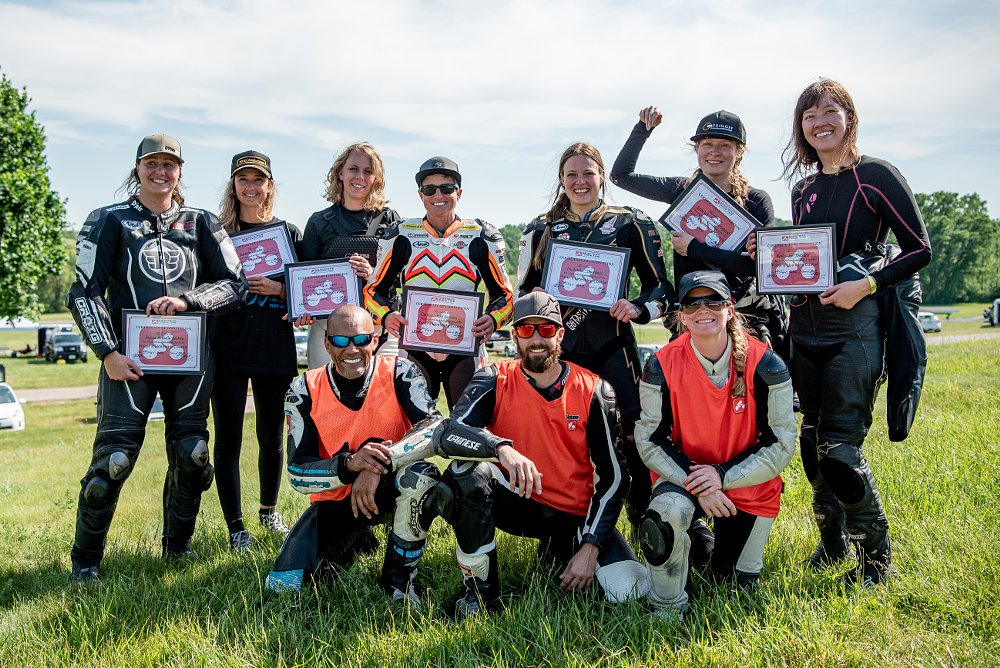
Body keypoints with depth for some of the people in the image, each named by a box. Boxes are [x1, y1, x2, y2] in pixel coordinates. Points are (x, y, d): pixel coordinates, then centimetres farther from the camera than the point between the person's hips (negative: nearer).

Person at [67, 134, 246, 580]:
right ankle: (85, 559, 6)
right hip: (130, 354, -2)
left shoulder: (201, 224, 13)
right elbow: (84, 293, 2)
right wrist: (108, 352, -9)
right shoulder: (110, 222, 7)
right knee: (114, 455, -11)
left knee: (191, 454, 3)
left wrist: (186, 300, -11)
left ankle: (177, 545, 22)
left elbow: (235, 284, 6)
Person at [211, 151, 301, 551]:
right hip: (228, 349, -1)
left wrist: (279, 289, -10)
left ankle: (269, 511, 33)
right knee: (228, 438, -1)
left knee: (272, 436, 12)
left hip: (276, 349, 2)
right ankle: (235, 528, 9)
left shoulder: (289, 232, 9)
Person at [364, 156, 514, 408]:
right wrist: (386, 316, -13)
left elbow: (504, 293, 8)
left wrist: (493, 319, -13)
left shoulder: (481, 237, 5)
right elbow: (375, 289, 8)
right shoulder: (400, 236, 5)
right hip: (414, 347, 0)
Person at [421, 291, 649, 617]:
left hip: (574, 514, 1)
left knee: (630, 591, -18)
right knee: (470, 471, -32)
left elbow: (613, 477, -6)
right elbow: (448, 431, -25)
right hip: (515, 503, -1)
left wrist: (591, 548, -14)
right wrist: (502, 448, -44)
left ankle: (558, 552, 15)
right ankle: (480, 589, -13)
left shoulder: (593, 391, -8)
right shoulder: (496, 380, -8)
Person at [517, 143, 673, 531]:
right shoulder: (542, 228, 14)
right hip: (559, 345, 2)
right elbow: (524, 291, 20)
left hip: (612, 345, -2)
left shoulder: (630, 223, 7)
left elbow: (661, 285, 7)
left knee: (633, 435, -10)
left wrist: (639, 308, -12)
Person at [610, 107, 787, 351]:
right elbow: (621, 175, 15)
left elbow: (758, 263, -13)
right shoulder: (682, 191, 8)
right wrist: (643, 128, 6)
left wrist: (695, 248, -12)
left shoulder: (757, 201, 0)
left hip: (750, 317, -2)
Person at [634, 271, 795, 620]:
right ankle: (667, 611, -9)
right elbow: (649, 440, -12)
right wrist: (695, 483, -25)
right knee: (666, 513, -35)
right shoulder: (662, 365, -16)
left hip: (749, 484, 1)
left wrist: (724, 475, -23)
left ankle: (725, 549, 47)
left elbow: (781, 444, -13)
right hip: (684, 474, -1)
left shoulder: (764, 364, -17)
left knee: (739, 580, 8)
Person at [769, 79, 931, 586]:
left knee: (840, 448, -9)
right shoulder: (804, 190, 14)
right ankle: (832, 543, 27)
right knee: (813, 443, 10)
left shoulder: (875, 176, -4)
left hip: (855, 325, -6)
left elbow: (920, 249, -5)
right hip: (805, 326, 6)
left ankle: (877, 557, 8)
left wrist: (866, 284, -17)